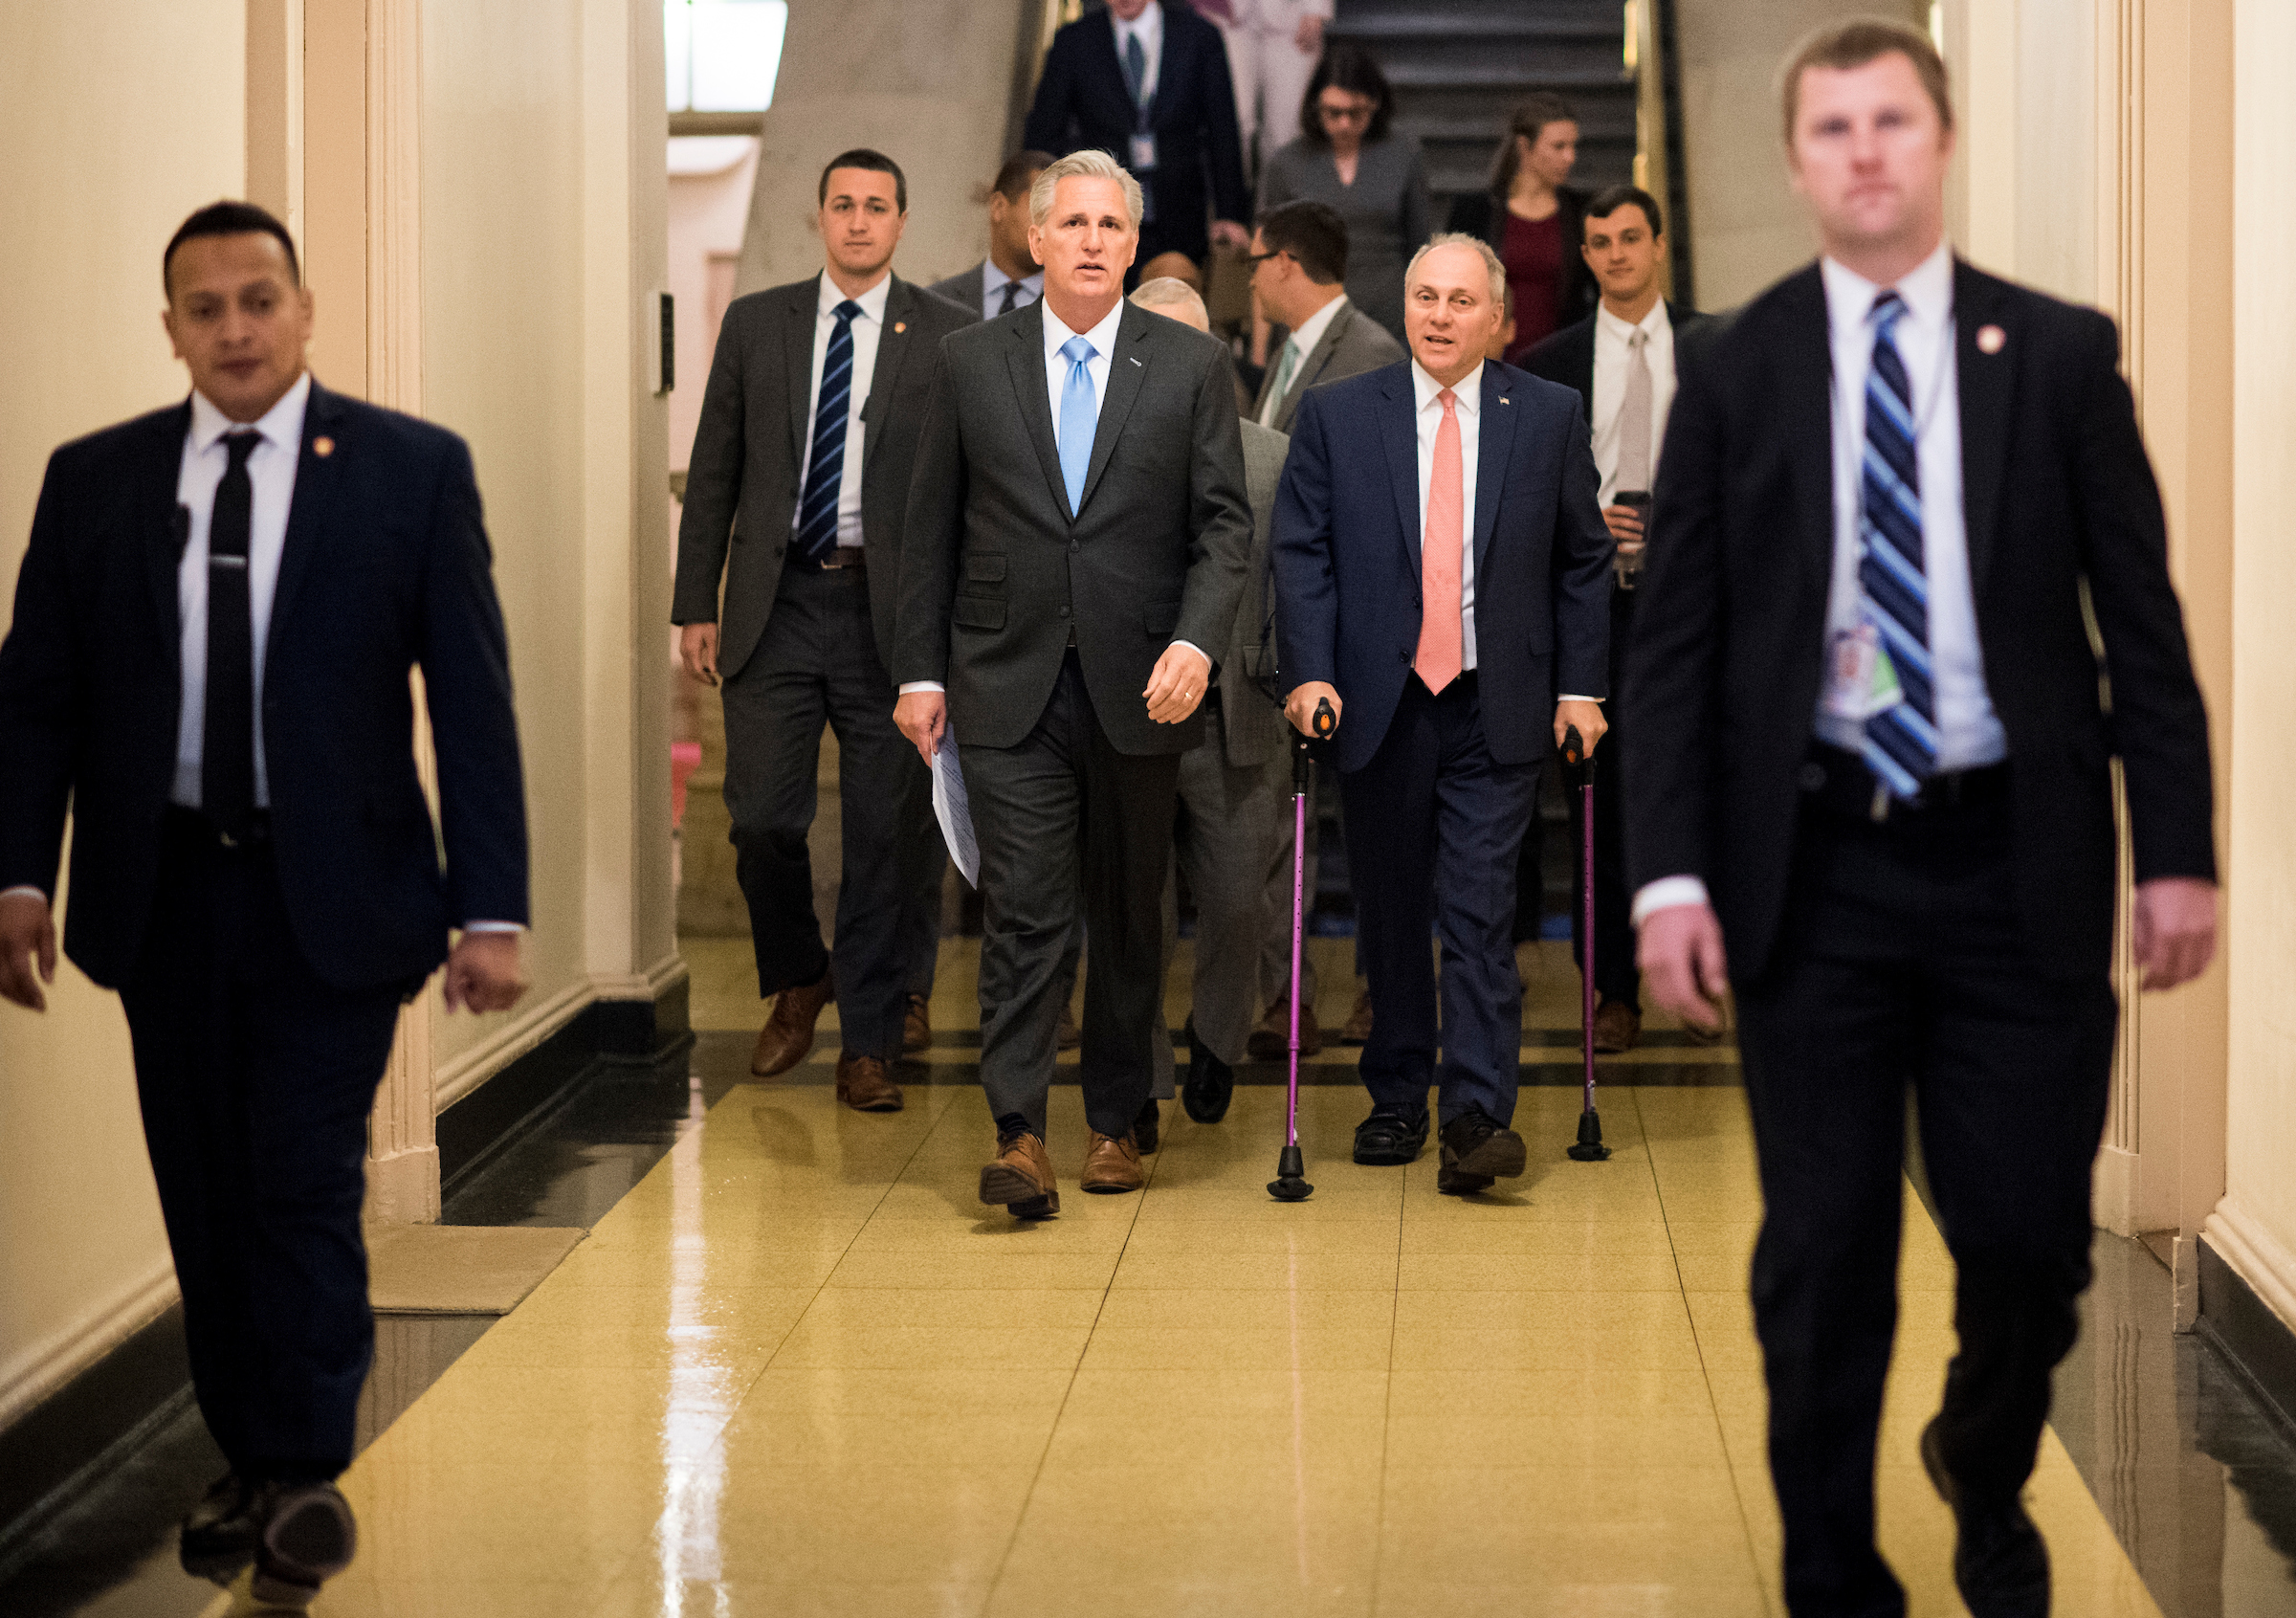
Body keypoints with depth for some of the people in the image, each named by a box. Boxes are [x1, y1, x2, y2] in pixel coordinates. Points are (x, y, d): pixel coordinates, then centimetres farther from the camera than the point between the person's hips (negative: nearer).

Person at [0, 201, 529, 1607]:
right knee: (207, 1196, 9)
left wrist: (491, 908, -9)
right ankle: (253, 1468, 23)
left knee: (306, 1180, -5)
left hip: (335, 892, -3)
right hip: (166, 892, 3)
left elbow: (473, 697, -3)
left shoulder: (413, 469, -2)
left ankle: (310, 1474, 12)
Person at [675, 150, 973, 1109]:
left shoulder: (946, 338, 2)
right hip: (776, 605, 2)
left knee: (886, 831, 2)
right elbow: (713, 476, 10)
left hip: (891, 609, -1)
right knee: (763, 820, -2)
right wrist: (696, 605, 5)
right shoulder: (755, 325, 9)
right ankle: (798, 984, 26)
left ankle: (869, 1043, 13)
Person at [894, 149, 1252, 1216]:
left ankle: (1115, 1120, 22)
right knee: (1023, 912, -8)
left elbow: (1225, 524, 0)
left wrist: (1196, 643, -15)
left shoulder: (1191, 367, 3)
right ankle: (1018, 1136, -11)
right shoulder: (970, 363, 5)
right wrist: (920, 671, 4)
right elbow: (932, 527, 8)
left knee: (1129, 916, 9)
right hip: (1008, 688, -1)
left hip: (1136, 687, 1)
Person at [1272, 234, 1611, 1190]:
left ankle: (1477, 1115, -10)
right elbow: (1301, 553, 1)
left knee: (1478, 914, -8)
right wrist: (1309, 673, -10)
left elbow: (1583, 560, 9)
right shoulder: (1336, 415, 4)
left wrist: (1581, 684, 3)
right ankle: (1396, 1100, 21)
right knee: (1389, 914, 9)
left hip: (1495, 712, -1)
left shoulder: (1548, 417, 5)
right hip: (1379, 705, 1)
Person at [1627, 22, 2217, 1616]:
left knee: (2031, 1237, 4)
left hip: (2018, 863, 0)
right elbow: (1675, 640, 2)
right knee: (1824, 1254, 5)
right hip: (1813, 869, 0)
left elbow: (2141, 614, 3)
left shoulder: (2060, 353, 3)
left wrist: (2178, 846, -2)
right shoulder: (1735, 373, 3)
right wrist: (1672, 871, -7)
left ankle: (1987, 1482, 35)